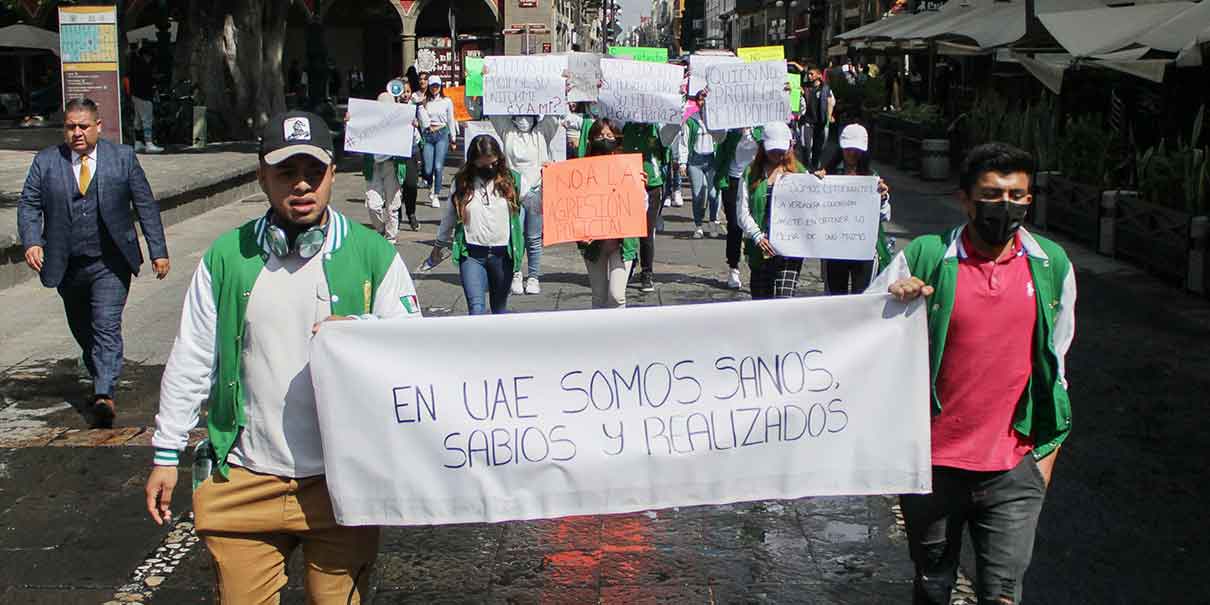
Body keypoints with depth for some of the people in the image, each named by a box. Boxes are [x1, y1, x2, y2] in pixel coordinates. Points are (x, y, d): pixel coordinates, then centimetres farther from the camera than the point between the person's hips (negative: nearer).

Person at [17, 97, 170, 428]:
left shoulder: (123, 158, -1)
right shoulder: (45, 162, 2)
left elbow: (146, 205, 2)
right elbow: (28, 205, 2)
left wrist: (158, 251, -1)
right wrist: (31, 241, -16)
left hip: (110, 264, -3)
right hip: (67, 266, 3)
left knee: (107, 327, -15)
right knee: (82, 331, 16)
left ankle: (105, 395, -21)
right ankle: (101, 382, 35)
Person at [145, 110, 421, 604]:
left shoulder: (373, 256, -1)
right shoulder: (225, 257, 3)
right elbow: (190, 361, 8)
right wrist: (166, 454, 9)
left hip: (342, 483, -1)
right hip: (243, 483, 1)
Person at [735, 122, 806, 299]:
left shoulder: (799, 173, 8)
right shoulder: (751, 173, 9)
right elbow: (742, 213, 2)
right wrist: (758, 237, -11)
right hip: (759, 249, 2)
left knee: (783, 300, -14)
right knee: (760, 299, 8)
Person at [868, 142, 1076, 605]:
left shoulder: (1053, 266, 1)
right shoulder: (924, 258, -7)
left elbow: (1056, 363, 12)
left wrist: (1049, 446, 12)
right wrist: (895, 301, -22)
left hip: (1013, 467, 1)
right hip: (932, 461, 0)